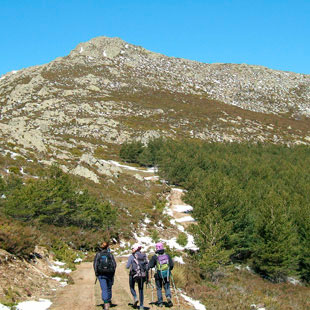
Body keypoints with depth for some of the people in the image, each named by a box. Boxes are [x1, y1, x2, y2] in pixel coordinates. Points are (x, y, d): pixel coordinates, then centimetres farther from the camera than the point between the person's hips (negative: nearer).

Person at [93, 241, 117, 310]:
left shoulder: (98, 254, -1)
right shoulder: (110, 255, 0)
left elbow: (95, 264, -4)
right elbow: (114, 264, -3)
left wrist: (96, 273, 4)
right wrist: (113, 273, 7)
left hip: (101, 274, -1)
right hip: (109, 274, 1)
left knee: (104, 289, -3)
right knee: (109, 288, 21)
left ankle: (106, 303, -17)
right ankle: (109, 301, 36)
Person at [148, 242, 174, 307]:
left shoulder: (155, 257, -10)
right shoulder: (167, 256, -1)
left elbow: (150, 265, -7)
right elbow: (172, 265, 4)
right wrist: (169, 269, 21)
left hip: (158, 275, -2)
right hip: (167, 275, 2)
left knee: (159, 288, 12)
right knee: (167, 287, 12)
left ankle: (160, 302, 12)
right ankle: (168, 297, -15)